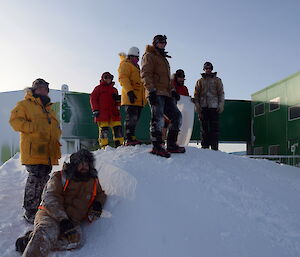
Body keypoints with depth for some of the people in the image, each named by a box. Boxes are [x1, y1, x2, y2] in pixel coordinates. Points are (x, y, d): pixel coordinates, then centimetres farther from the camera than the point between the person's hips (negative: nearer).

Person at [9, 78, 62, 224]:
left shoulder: (49, 109, 27)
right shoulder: (25, 104, 5)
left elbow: (56, 128, 32)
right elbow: (15, 120, -7)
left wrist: (56, 138, 11)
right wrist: (34, 128, -19)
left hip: (48, 152, 7)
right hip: (33, 150, -7)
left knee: (44, 180, 11)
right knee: (35, 179, -12)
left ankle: (39, 209, 22)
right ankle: (30, 213, -2)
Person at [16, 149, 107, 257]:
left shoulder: (93, 181, 17)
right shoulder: (60, 177, 3)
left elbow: (101, 194, 35)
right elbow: (50, 198, -8)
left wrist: (98, 203, 8)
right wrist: (62, 219, -23)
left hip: (72, 221, 3)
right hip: (50, 214, -3)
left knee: (75, 240, -31)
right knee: (47, 233, -38)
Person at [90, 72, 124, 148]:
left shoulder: (114, 89, 26)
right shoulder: (98, 88, 11)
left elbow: (117, 101, 30)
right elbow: (93, 98, 3)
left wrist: (118, 99, 4)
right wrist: (95, 110, -7)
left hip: (113, 113, 5)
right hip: (102, 113, -4)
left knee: (117, 127, -3)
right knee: (103, 129, -8)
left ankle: (119, 144, 3)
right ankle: (104, 146, -4)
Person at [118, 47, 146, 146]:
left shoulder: (136, 67, 28)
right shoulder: (125, 65, 0)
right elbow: (123, 78, -15)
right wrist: (129, 92, -26)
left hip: (138, 99, 9)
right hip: (131, 98, -9)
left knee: (135, 119, 9)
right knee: (131, 118, -13)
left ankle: (131, 138, 14)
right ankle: (129, 139, -12)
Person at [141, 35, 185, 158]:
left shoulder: (164, 59, 32)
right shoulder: (149, 56, 5)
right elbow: (145, 74, -9)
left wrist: (173, 90, 19)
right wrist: (151, 90, -21)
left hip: (166, 94, 9)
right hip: (156, 94, -9)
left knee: (177, 117, 3)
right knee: (158, 118, -19)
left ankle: (171, 144, 4)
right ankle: (157, 146, -20)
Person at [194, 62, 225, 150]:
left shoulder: (217, 80, 15)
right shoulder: (200, 81, 16)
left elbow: (221, 94, 9)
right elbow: (196, 95, 11)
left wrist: (221, 105, -3)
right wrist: (197, 107, -1)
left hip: (214, 107, -1)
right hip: (203, 107, 1)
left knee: (214, 127, -5)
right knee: (204, 128, 2)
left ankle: (214, 147, -4)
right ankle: (205, 146, 6)